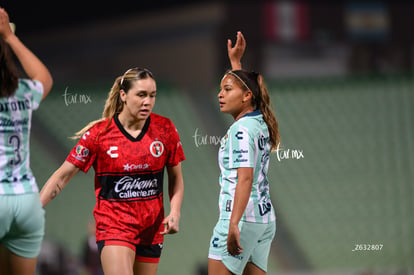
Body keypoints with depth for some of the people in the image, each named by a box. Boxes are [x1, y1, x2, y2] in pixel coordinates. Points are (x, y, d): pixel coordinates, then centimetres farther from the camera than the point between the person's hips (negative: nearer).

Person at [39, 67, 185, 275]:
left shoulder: (165, 129, -1)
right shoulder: (99, 133, -8)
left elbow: (175, 178, 10)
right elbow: (63, 175, -3)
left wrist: (175, 212, -6)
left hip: (152, 229, 4)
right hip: (113, 225, -4)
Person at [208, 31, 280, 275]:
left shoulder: (241, 130, -13)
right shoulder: (260, 124, 12)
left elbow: (245, 178, -23)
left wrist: (234, 224, -30)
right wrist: (236, 61, 41)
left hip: (242, 218, -9)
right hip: (266, 217, 9)